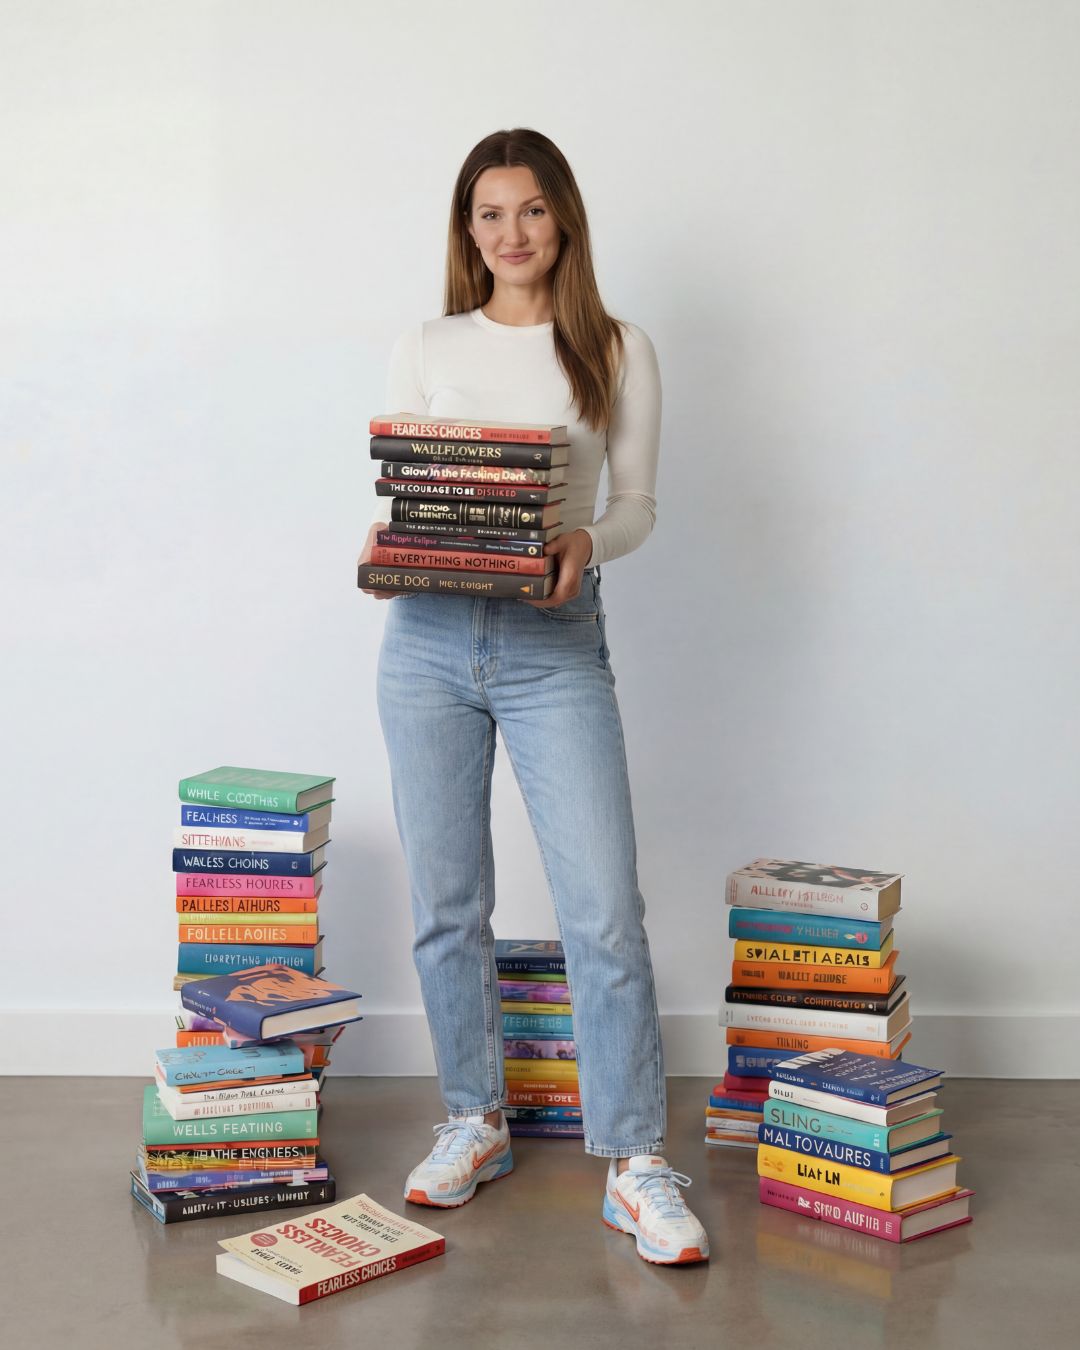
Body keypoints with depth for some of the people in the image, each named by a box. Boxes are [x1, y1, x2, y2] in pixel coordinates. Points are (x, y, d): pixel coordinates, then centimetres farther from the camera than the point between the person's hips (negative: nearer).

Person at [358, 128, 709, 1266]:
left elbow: (638, 503, 7)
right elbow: (393, 497, 11)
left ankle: (635, 1167, 2)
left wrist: (587, 544, -14)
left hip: (557, 641, -2)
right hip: (429, 638, 2)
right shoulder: (425, 349, 10)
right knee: (445, 905, 8)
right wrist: (382, 547, -11)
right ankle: (475, 1123, 26)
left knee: (604, 908, -8)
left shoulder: (617, 353, 6)